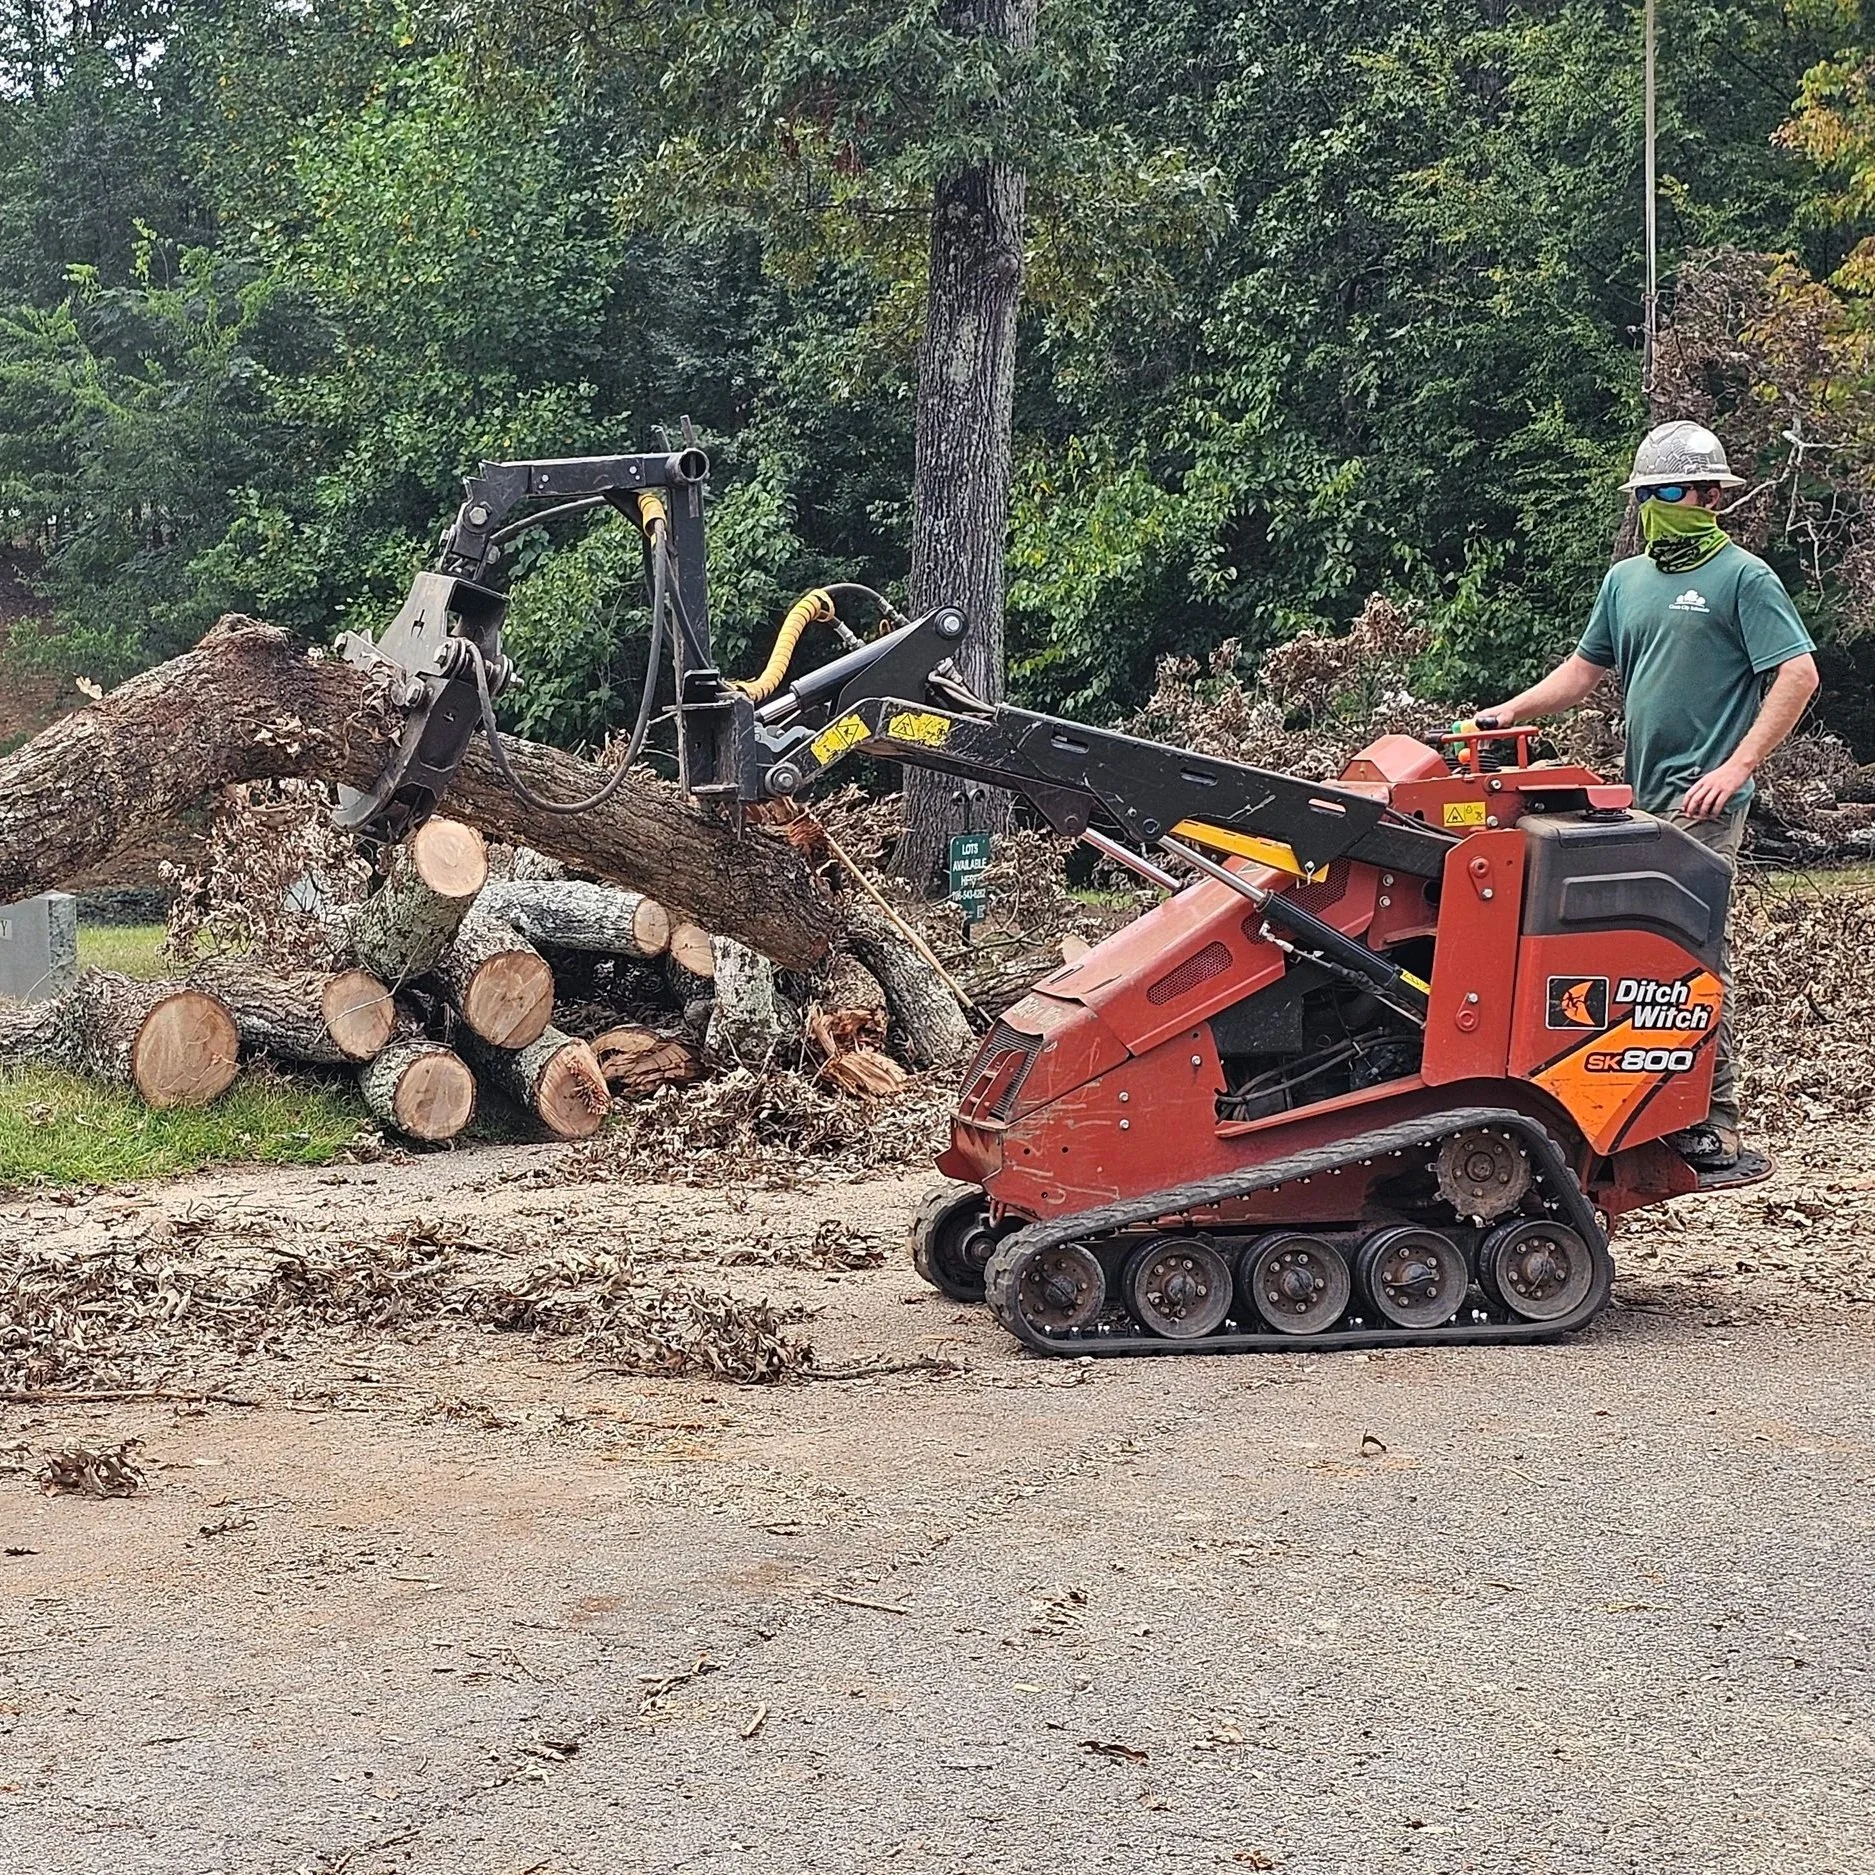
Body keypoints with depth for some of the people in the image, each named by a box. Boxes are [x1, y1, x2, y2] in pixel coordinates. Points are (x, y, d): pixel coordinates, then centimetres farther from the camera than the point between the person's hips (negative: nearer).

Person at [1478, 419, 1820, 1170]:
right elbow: (1587, 667, 26)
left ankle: (1713, 1122, -5)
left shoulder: (1743, 577, -4)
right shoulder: (1626, 579, 17)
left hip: (1703, 803, -7)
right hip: (1643, 796, 7)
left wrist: (1735, 768, -18)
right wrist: (1513, 711, 12)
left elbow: (1798, 676, -11)